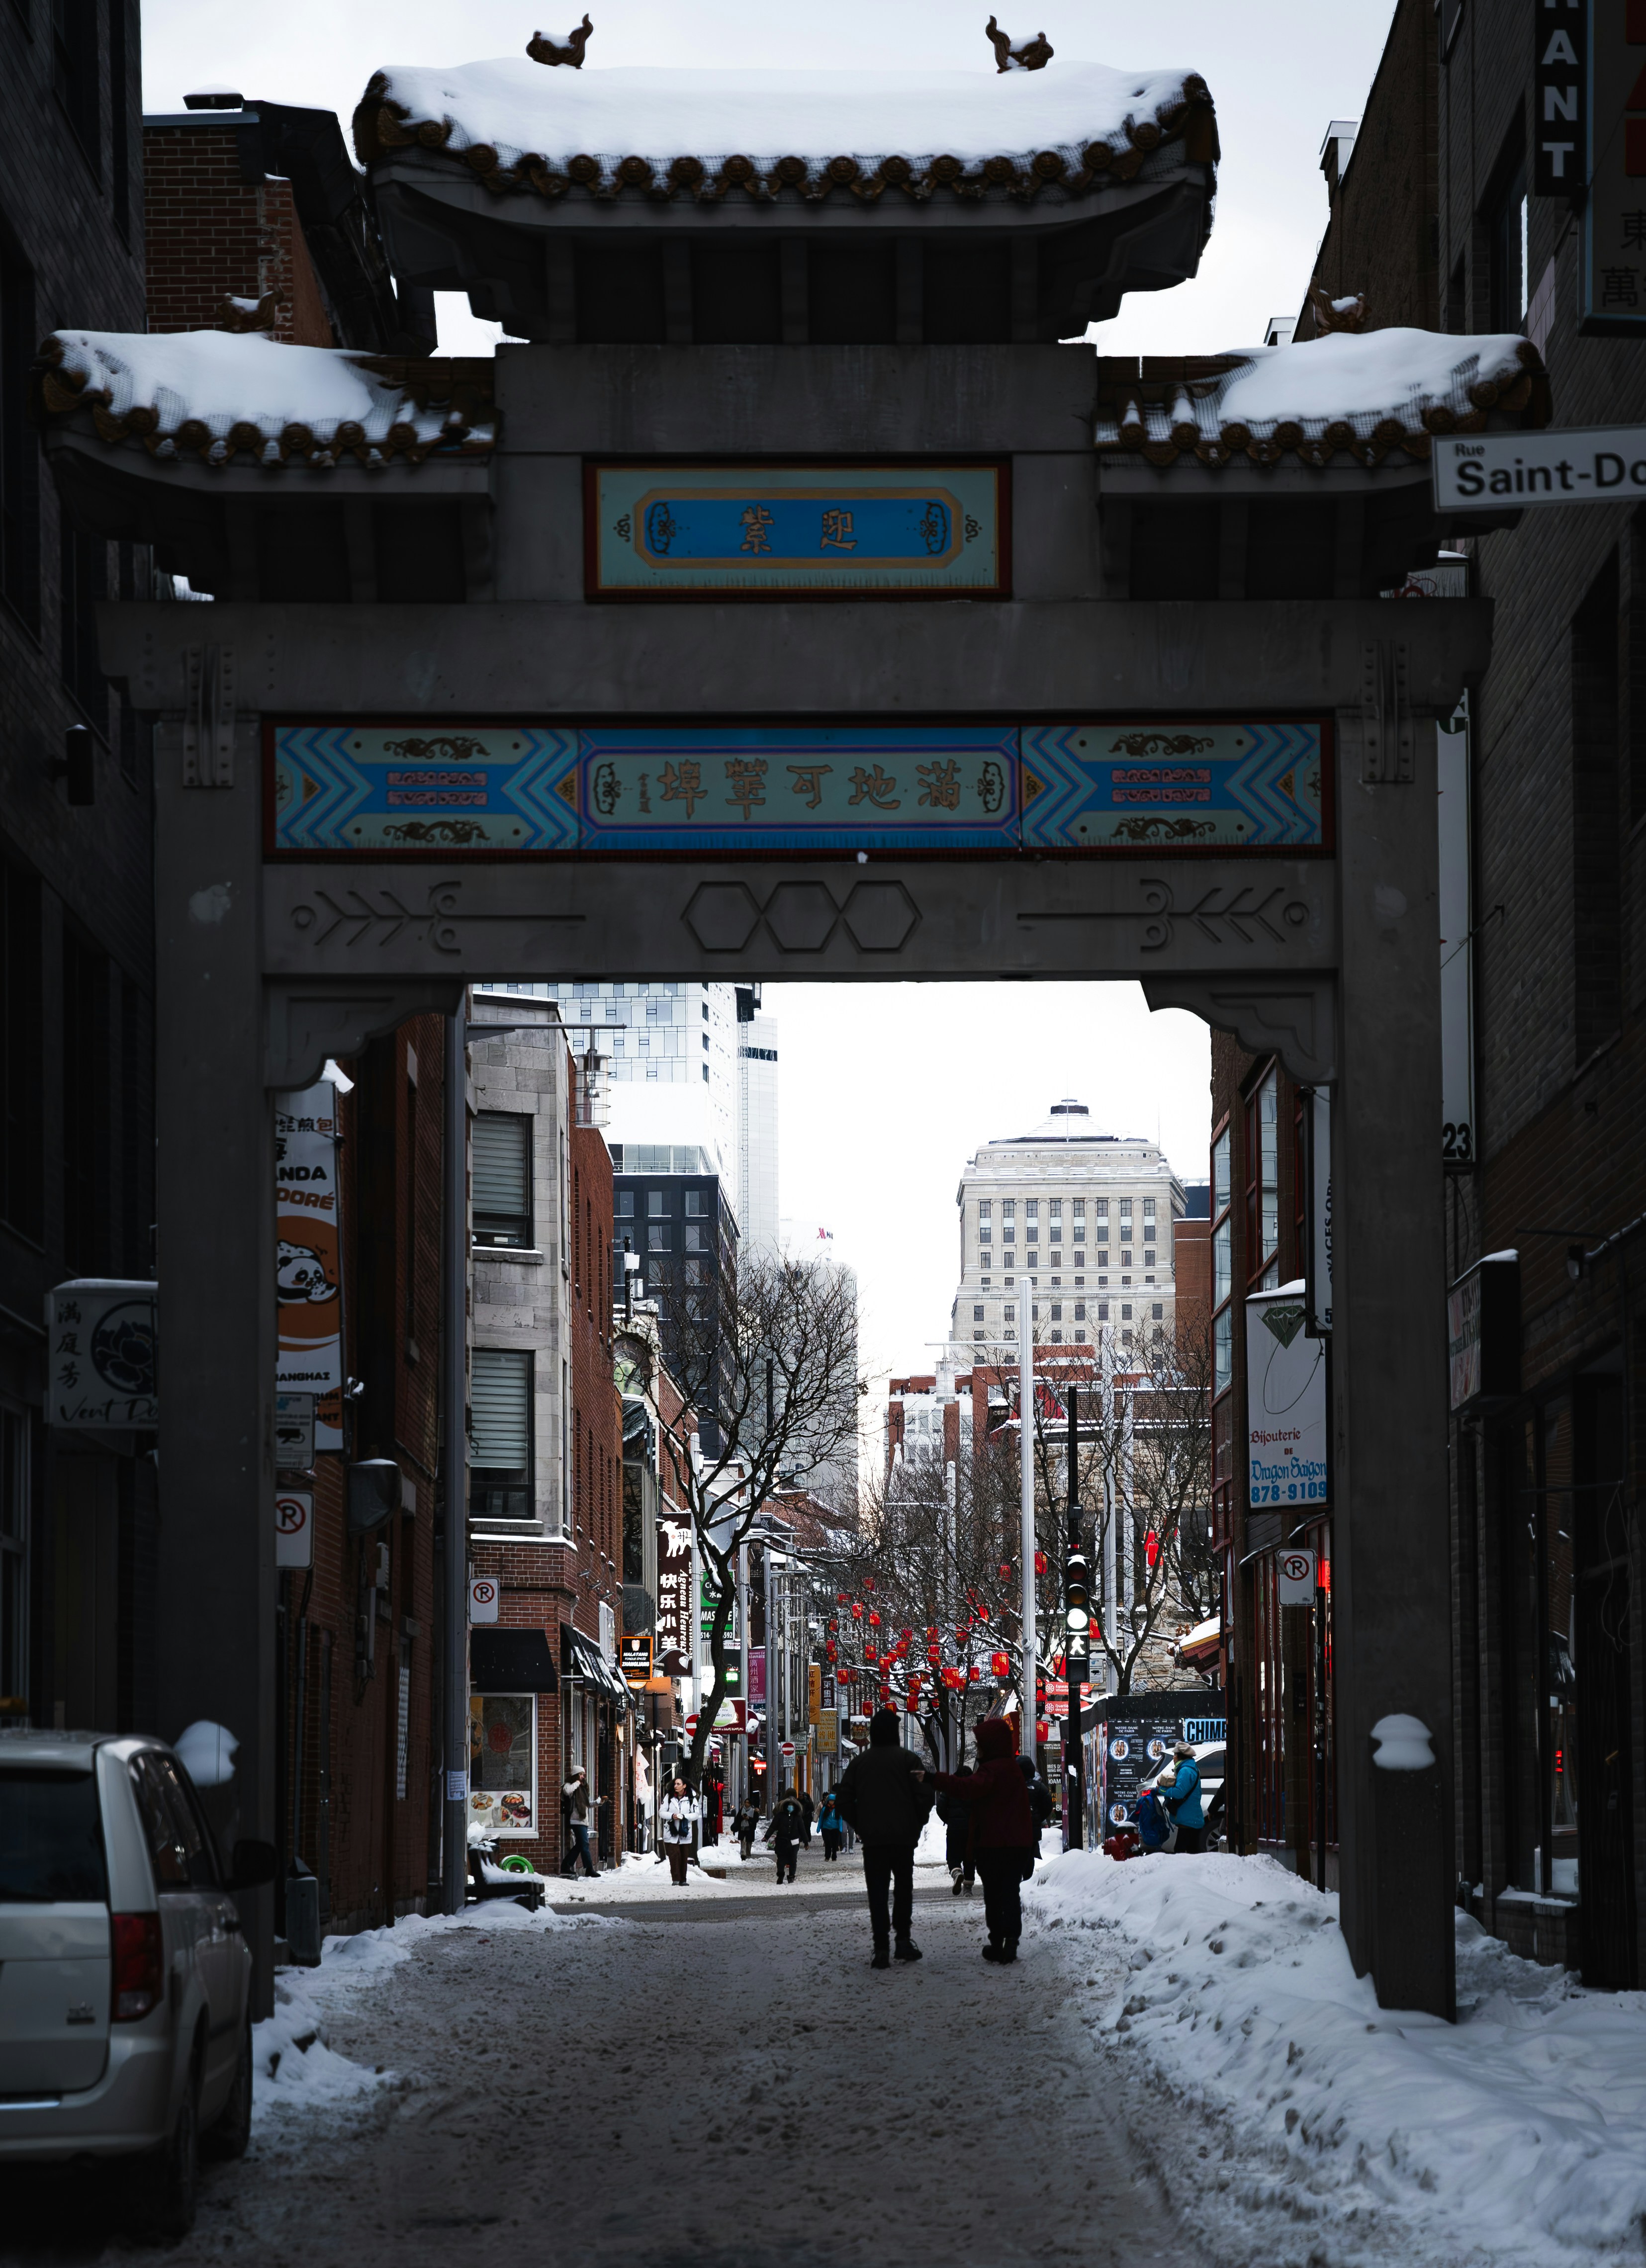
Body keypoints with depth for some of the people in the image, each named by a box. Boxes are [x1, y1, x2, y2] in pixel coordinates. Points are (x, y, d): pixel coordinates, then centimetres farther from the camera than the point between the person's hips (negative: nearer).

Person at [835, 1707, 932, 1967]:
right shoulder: (909, 1759, -2)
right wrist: (918, 1824, 8)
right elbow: (924, 1797, -7)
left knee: (877, 1892, 2)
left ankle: (882, 1948, -6)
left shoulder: (858, 1763, 6)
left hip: (872, 1838, 1)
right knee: (904, 1886, 14)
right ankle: (903, 1938, 5)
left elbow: (845, 1802, 5)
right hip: (904, 1837, -1)